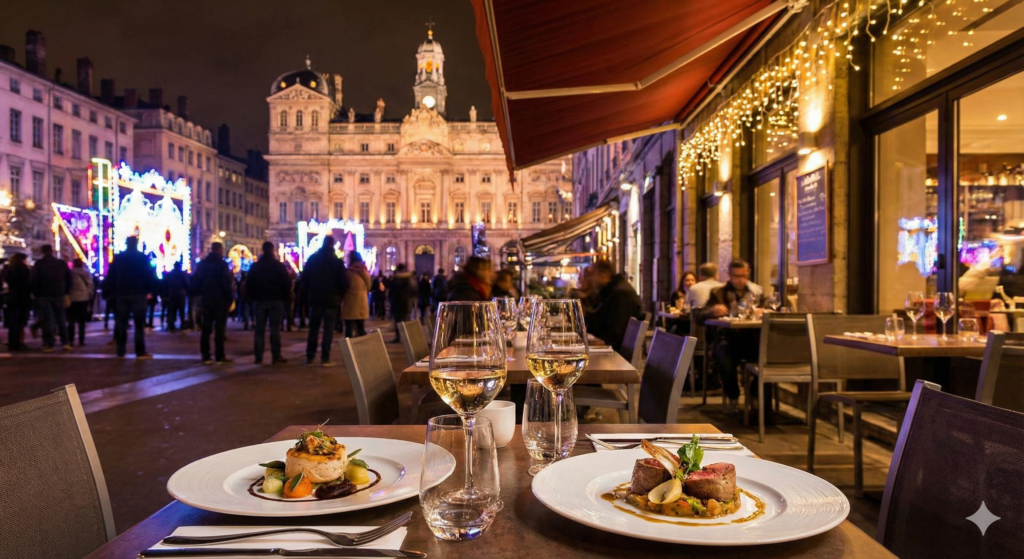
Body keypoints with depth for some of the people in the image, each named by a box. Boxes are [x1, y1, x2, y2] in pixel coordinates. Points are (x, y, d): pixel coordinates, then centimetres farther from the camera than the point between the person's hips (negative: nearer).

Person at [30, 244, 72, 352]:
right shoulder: (62, 263, 5)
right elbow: (69, 279, 5)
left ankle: (49, 344, -1)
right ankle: (65, 343, 0)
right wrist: (65, 292, 12)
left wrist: (36, 293, 6)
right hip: (59, 295, 2)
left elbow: (34, 280, -5)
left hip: (44, 295, -2)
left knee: (46, 320, 0)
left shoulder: (38, 264, -3)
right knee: (61, 319, 7)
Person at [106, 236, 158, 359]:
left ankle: (121, 351, 10)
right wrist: (151, 291, -1)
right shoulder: (143, 257, -2)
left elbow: (111, 276, 7)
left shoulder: (117, 258, 8)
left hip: (121, 294, 3)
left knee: (121, 324, 9)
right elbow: (149, 275, -7)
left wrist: (111, 292, 11)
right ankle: (140, 352, -6)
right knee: (139, 324, -3)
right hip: (138, 294, -3)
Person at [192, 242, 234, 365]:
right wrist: (230, 298, -5)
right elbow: (227, 283, -13)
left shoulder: (202, 264, 8)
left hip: (206, 300, 5)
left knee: (206, 329, 7)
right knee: (219, 329, -2)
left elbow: (195, 282, 10)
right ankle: (220, 357, -1)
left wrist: (200, 294, 19)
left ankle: (206, 356, 7)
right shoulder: (222, 264, -9)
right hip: (220, 300, -5)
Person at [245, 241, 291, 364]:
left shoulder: (255, 266, 6)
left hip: (260, 300, 3)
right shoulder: (279, 266, -2)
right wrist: (286, 298, 4)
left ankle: (258, 357, 5)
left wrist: (251, 298, 15)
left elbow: (249, 284, 7)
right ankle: (276, 357, -6)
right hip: (276, 300, -3)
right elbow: (287, 283, -5)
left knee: (259, 329, 7)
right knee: (275, 329, -3)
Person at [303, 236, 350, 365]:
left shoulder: (312, 259, 4)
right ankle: (325, 358, -3)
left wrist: (311, 292, 14)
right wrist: (340, 296, 6)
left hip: (315, 299, 3)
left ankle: (310, 356, 10)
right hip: (331, 300, -2)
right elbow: (344, 282, -7)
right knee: (328, 329, 0)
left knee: (313, 328, 10)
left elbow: (305, 278, 5)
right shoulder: (337, 261, -3)